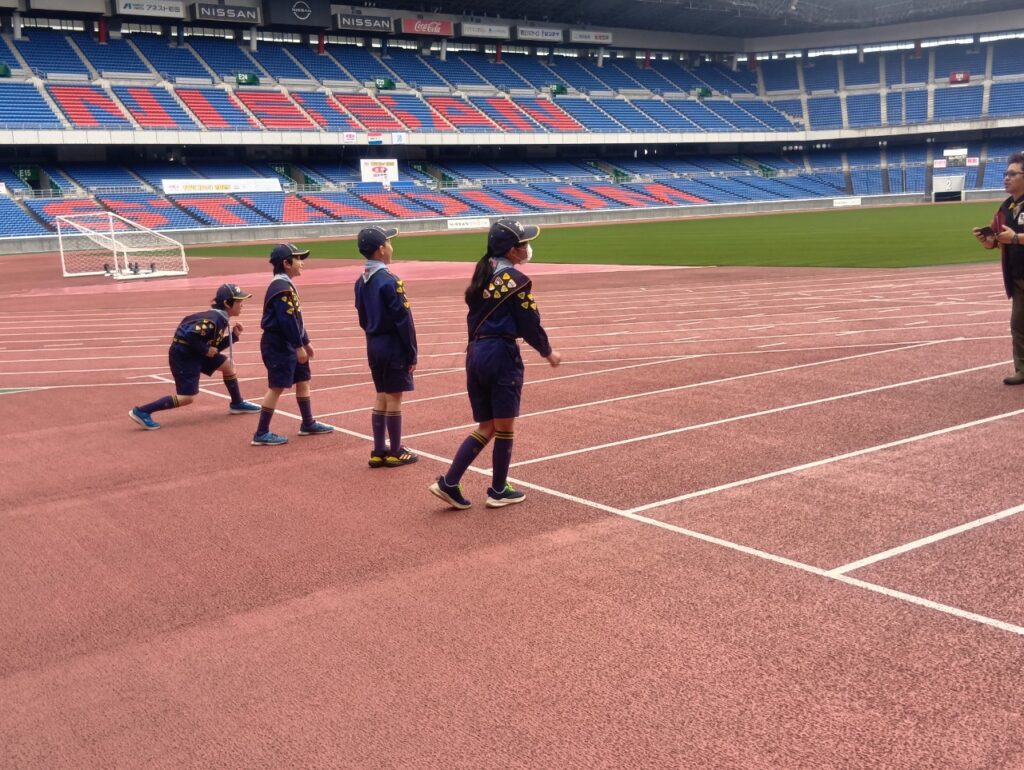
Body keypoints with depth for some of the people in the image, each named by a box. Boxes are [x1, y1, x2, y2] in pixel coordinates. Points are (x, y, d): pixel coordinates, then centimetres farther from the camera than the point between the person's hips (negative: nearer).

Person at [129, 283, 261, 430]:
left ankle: (237, 404, 31)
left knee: (227, 364, 15)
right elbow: (189, 335, -31)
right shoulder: (214, 319, -23)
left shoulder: (221, 318, 8)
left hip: (194, 353, 10)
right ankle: (142, 412, -6)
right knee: (187, 397, -9)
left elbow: (215, 346, 13)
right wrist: (206, 350, -21)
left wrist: (234, 335, 4)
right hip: (183, 355, -10)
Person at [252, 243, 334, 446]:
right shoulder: (282, 287, -18)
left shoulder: (286, 285, 15)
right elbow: (287, 320, -23)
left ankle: (308, 424, 29)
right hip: (279, 345, -11)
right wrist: (298, 346, -22)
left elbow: (296, 318, 21)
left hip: (289, 345, 11)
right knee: (277, 387, -8)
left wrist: (305, 342, 23)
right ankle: (261, 434, -4)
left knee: (303, 380, 17)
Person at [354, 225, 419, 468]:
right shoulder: (390, 281, -18)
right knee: (394, 398, 1)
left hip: (373, 346, 8)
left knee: (381, 397, 14)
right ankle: (395, 453, 9)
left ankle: (379, 452, 18)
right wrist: (412, 354, -12)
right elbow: (403, 320, -18)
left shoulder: (361, 282, 7)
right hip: (393, 346, -8)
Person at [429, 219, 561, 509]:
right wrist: (548, 352, 7)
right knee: (503, 426, 6)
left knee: (486, 427, 14)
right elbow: (530, 325, -7)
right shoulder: (516, 280, -11)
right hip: (502, 354, -7)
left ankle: (449, 483, 6)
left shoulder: (481, 275, 12)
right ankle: (498, 491, 16)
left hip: (475, 353, 8)